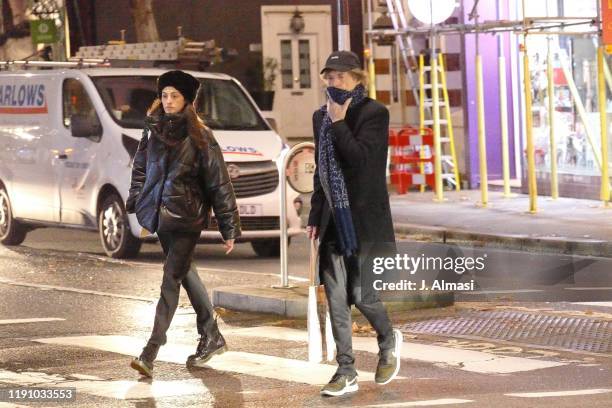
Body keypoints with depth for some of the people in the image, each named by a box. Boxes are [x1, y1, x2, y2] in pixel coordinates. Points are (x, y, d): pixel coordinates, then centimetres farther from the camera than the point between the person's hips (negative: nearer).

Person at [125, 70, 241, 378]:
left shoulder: (199, 136, -8)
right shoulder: (153, 129, 6)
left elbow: (219, 183, -6)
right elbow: (140, 168, 20)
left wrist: (229, 228, -7)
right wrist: (135, 202, 14)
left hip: (187, 215, -6)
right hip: (159, 213, 6)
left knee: (171, 277, -11)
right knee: (184, 272, 16)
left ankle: (151, 353, -16)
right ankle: (211, 337, 30)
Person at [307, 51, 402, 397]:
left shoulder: (374, 113, -7)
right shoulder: (321, 116, 13)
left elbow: (360, 159, -20)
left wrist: (339, 123, -15)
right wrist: (315, 217, 16)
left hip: (364, 220, -6)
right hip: (333, 222, 6)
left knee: (361, 295, -6)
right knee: (336, 300, 2)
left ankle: (389, 340, 24)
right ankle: (346, 373, 6)